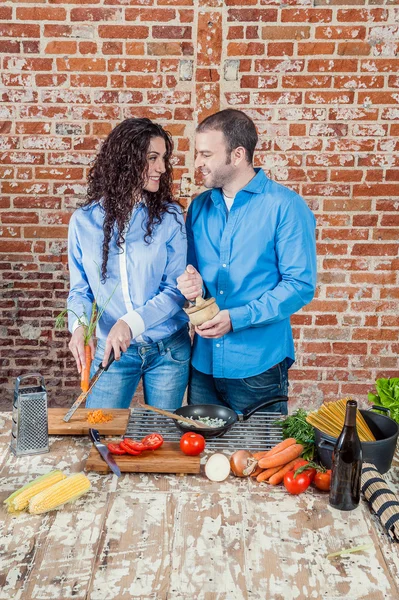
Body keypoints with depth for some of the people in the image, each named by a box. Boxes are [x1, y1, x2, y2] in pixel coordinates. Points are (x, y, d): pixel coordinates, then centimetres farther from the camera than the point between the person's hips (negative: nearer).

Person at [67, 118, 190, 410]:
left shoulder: (169, 216, -6)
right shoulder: (84, 221, -3)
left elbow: (176, 289, -9)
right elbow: (80, 289, 3)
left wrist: (131, 323, -24)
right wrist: (79, 325, -17)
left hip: (168, 349, 0)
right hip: (109, 350, 0)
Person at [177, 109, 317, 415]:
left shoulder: (285, 206, -9)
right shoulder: (199, 207, 8)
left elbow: (300, 285, -13)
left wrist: (237, 318, -20)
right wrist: (191, 283, -9)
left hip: (258, 366, -5)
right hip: (203, 363, 5)